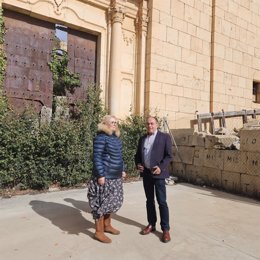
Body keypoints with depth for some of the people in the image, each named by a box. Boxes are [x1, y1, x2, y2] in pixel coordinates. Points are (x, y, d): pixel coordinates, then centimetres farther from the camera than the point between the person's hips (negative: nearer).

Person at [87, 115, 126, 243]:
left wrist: (122, 170, 18)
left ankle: (107, 225, 32)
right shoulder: (101, 137, -13)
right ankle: (98, 232, 13)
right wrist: (100, 175, -21)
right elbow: (97, 157, -17)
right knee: (102, 202, 0)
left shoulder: (116, 138, 13)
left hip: (115, 176, 8)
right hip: (105, 176, -8)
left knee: (112, 201, 16)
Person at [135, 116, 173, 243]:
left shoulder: (165, 137, -3)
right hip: (146, 173, 5)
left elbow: (169, 155, -7)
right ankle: (151, 224, 27)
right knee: (149, 201, 14)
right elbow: (137, 155, 16)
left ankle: (165, 229, 10)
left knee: (162, 202, -1)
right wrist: (138, 165, -3)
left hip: (158, 173, -5)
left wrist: (161, 167, -19)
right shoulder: (142, 139, 12)